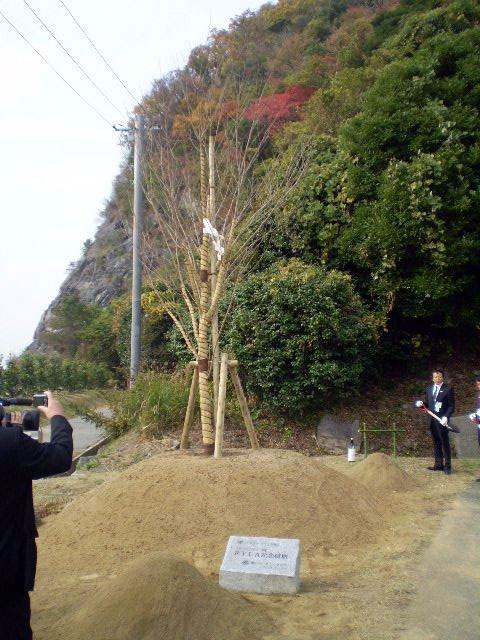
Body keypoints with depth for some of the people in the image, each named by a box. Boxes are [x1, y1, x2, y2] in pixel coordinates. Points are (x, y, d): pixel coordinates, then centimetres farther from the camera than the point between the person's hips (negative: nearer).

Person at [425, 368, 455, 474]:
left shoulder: (448, 389, -6)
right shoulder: (429, 388, 12)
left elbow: (451, 406, -7)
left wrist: (446, 417, -18)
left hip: (442, 419, -6)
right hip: (432, 419, 6)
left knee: (445, 443, 0)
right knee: (436, 442, 12)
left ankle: (447, 466, 7)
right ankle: (438, 464, 21)